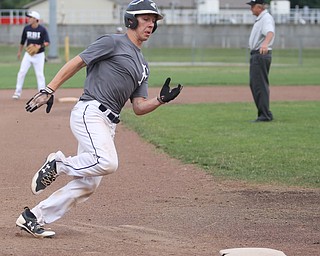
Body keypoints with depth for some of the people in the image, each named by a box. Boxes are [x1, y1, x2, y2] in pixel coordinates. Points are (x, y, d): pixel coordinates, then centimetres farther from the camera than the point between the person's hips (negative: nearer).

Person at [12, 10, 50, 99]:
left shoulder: (42, 29, -13)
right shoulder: (26, 28, -2)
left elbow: (47, 42, -20)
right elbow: (22, 41, 12)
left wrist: (40, 46, -38)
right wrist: (19, 52, 20)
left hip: (39, 55, -3)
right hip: (28, 54, 3)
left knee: (40, 74, -1)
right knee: (21, 72, -2)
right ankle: (17, 92, 8)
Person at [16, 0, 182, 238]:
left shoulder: (143, 65, 24)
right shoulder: (113, 43, 0)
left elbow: (139, 107, 17)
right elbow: (75, 63, -4)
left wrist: (162, 99, -2)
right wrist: (49, 91, -12)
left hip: (108, 124, 8)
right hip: (90, 112, -8)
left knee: (88, 184, 4)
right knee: (107, 162, -30)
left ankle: (34, 217, 11)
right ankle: (59, 164, -6)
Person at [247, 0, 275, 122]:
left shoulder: (266, 18, -16)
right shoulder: (259, 19, 17)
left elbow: (270, 32, -36)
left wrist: (265, 44, -54)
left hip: (261, 55, -11)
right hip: (256, 55, 11)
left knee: (261, 85, -10)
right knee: (254, 85, 14)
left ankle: (265, 115, -8)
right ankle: (265, 113, 19)